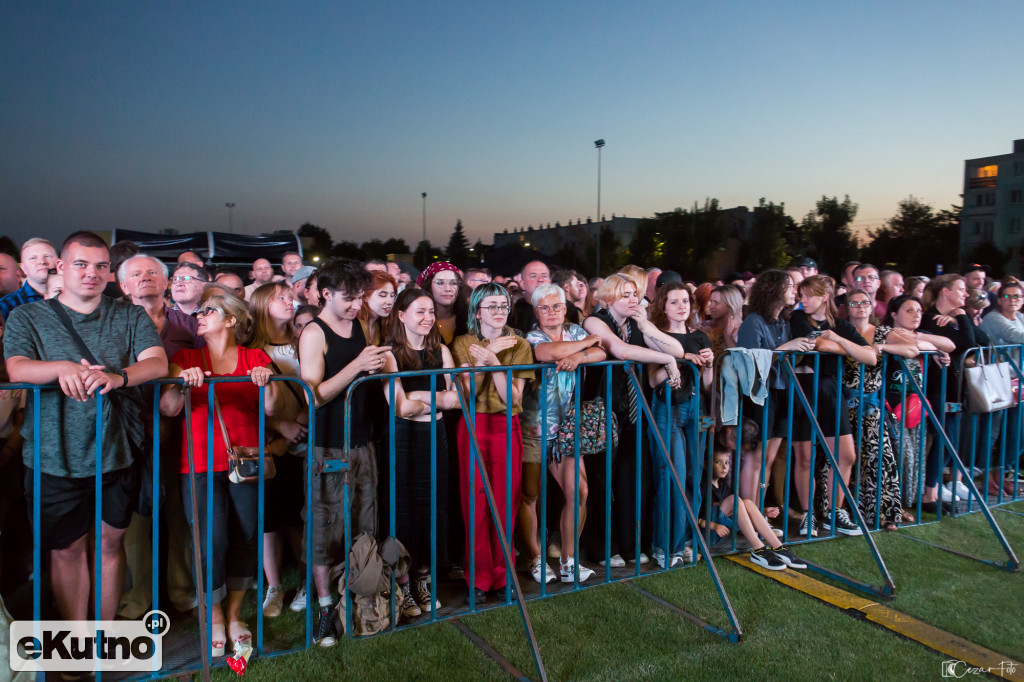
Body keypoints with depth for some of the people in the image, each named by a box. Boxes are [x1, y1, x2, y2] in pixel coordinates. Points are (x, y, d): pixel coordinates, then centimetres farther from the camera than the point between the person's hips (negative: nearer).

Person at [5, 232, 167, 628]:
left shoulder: (131, 317, 5)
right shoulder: (28, 317, 5)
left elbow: (157, 362, -10)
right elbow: (16, 368, -11)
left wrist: (117, 377, -30)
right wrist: (63, 367, -31)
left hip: (116, 454, 1)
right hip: (54, 458, 0)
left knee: (110, 543, 12)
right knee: (66, 550, 9)